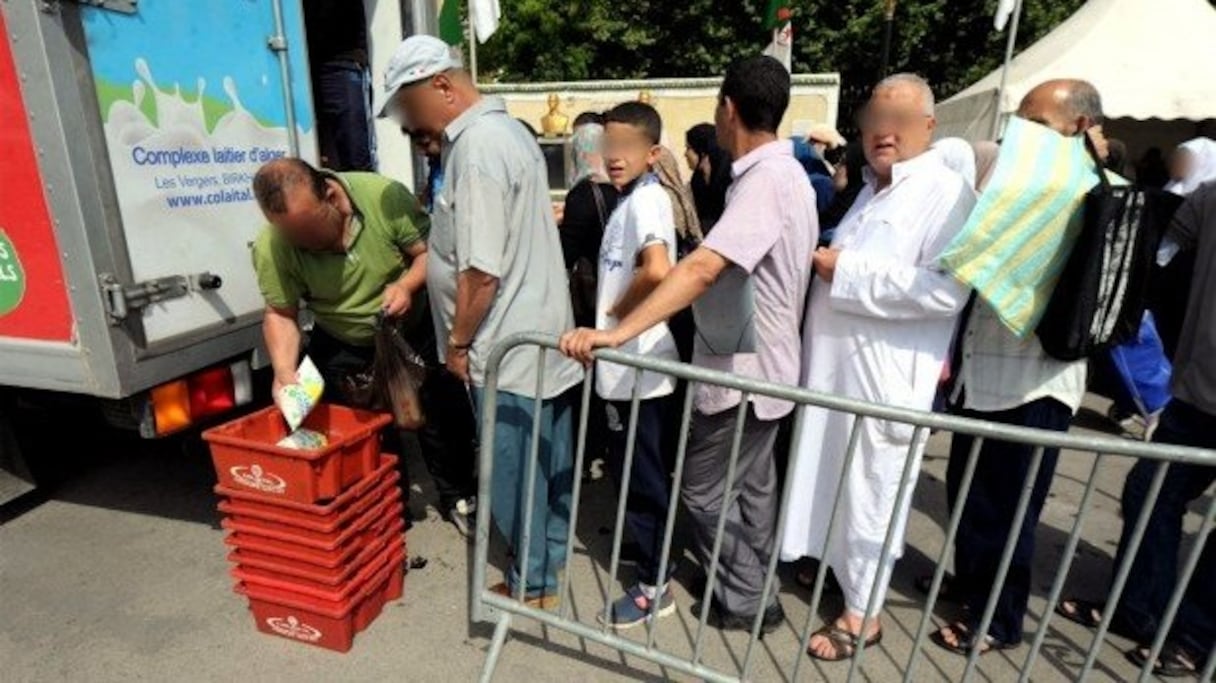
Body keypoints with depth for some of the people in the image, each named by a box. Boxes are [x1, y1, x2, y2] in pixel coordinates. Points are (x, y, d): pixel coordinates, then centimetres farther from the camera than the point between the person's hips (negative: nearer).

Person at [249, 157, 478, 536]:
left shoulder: (384, 195, -26)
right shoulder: (270, 248, -21)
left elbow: (430, 251, -16)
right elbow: (281, 314, -13)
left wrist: (407, 284, -34)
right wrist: (284, 371, -28)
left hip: (417, 332, 0)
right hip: (344, 351, 1)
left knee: (440, 414, 11)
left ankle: (458, 497, 33)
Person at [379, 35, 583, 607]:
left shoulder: (476, 147, -20)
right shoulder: (506, 129, 12)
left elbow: (481, 269, -23)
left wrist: (459, 342, -11)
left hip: (507, 346, -10)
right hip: (541, 332, 10)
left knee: (514, 473, 7)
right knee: (548, 461, 21)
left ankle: (531, 583, 25)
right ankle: (551, 558, 39)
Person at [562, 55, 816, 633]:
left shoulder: (766, 179, -24)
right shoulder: (780, 172, 9)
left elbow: (702, 267, -38)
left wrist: (617, 333, -43)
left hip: (744, 369, -10)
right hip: (757, 362, 10)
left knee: (704, 489, 6)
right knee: (752, 483, 21)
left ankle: (744, 601, 25)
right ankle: (757, 591, 39)